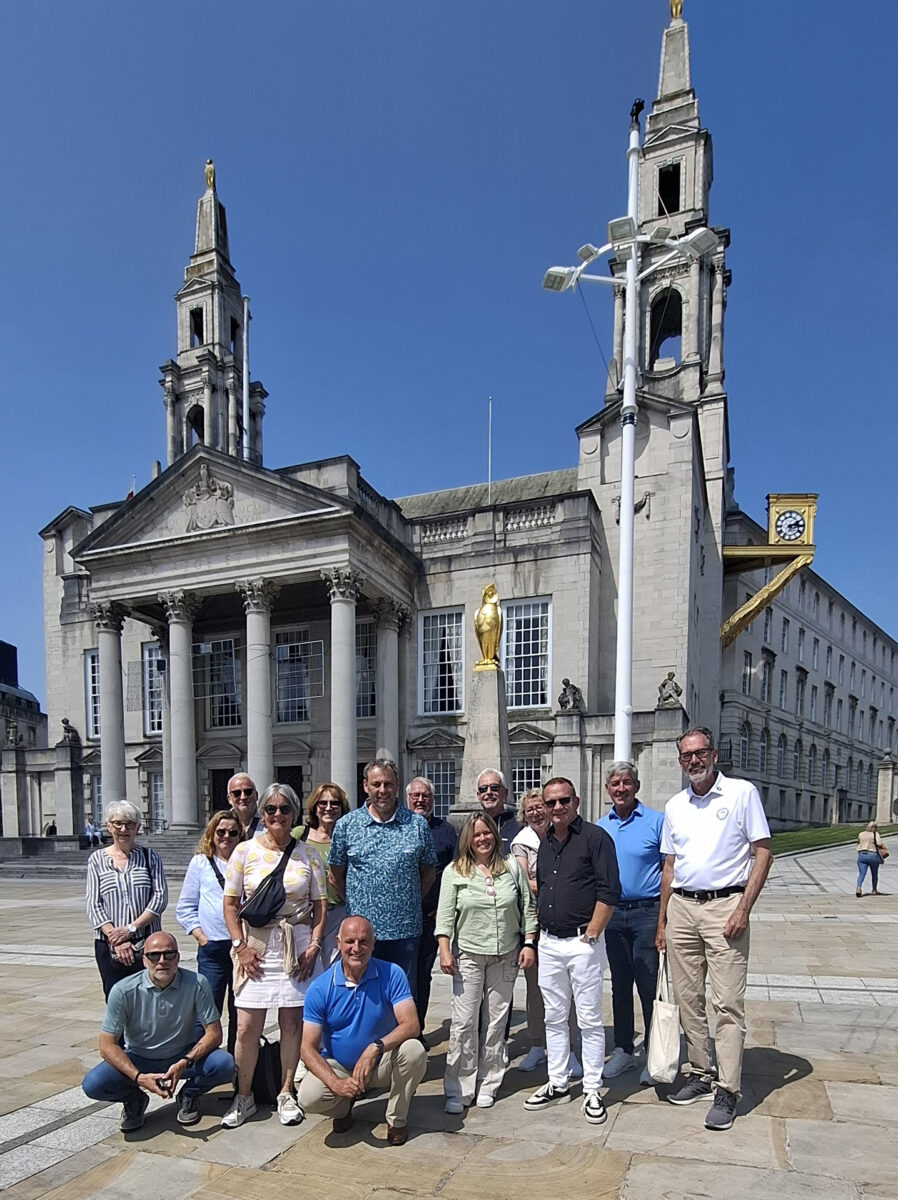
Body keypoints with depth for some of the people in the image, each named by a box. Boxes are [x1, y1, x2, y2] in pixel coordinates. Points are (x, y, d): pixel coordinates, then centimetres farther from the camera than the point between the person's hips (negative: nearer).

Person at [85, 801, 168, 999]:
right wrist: (115, 939, -10)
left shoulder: (150, 857, 6)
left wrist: (131, 928, -12)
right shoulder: (97, 860, 6)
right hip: (109, 945, 0)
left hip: (147, 944, 0)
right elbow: (93, 905, 1)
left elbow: (160, 897, -1)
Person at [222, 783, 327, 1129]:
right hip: (256, 946, 0)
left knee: (292, 1022, 7)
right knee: (247, 1027, 1)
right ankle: (244, 1097, 21)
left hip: (297, 946, 1)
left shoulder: (307, 854, 3)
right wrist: (240, 946, -4)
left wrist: (314, 945, -4)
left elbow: (320, 906, 6)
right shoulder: (245, 851, 0)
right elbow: (230, 903, 4)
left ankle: (286, 1094, 25)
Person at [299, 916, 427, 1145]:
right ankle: (344, 1107, 9)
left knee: (414, 1051, -30)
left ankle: (396, 1118, -2)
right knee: (309, 1097, -29)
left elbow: (411, 1025, -23)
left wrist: (376, 1048, -39)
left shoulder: (392, 974, -15)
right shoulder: (320, 988, -14)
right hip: (337, 1066, 0)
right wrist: (336, 1083, -30)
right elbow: (308, 1048, -14)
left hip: (381, 1064, 0)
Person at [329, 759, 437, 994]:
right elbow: (336, 875, 8)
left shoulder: (417, 825, 2)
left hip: (404, 930, 1)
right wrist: (356, 904, 4)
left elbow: (429, 872, 11)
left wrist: (409, 903, 5)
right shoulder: (346, 825, 1)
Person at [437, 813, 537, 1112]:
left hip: (505, 956, 2)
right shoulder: (454, 871, -1)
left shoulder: (511, 865, 3)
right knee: (464, 1023, -1)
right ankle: (458, 1090, 10)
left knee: (496, 1023, 9)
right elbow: (445, 915, -2)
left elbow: (527, 908, 6)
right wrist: (445, 951, -9)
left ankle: (488, 1084, 22)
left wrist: (529, 944, 0)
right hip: (468, 956, -1)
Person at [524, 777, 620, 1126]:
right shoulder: (545, 842, 12)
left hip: (583, 942, -6)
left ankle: (592, 1090, 16)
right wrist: (537, 934, 14)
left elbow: (609, 891, -13)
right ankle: (558, 1084, 27)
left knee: (590, 1020, 4)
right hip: (549, 942, 6)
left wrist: (590, 934, -14)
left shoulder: (595, 837, -9)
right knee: (554, 1018, 15)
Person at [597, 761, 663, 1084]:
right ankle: (623, 1050, 27)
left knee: (649, 986, 0)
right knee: (620, 985, 14)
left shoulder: (656, 821, -5)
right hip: (613, 913, 5)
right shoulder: (599, 827, 8)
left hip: (647, 912, -4)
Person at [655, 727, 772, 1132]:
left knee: (727, 1003, -3)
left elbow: (763, 852, -5)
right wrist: (662, 922, 14)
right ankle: (698, 1074, 25)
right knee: (687, 998, 11)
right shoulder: (675, 805, 11)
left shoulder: (742, 793, -3)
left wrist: (743, 909, -12)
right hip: (681, 907, 5)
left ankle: (727, 1091, 5)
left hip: (724, 905, -5)